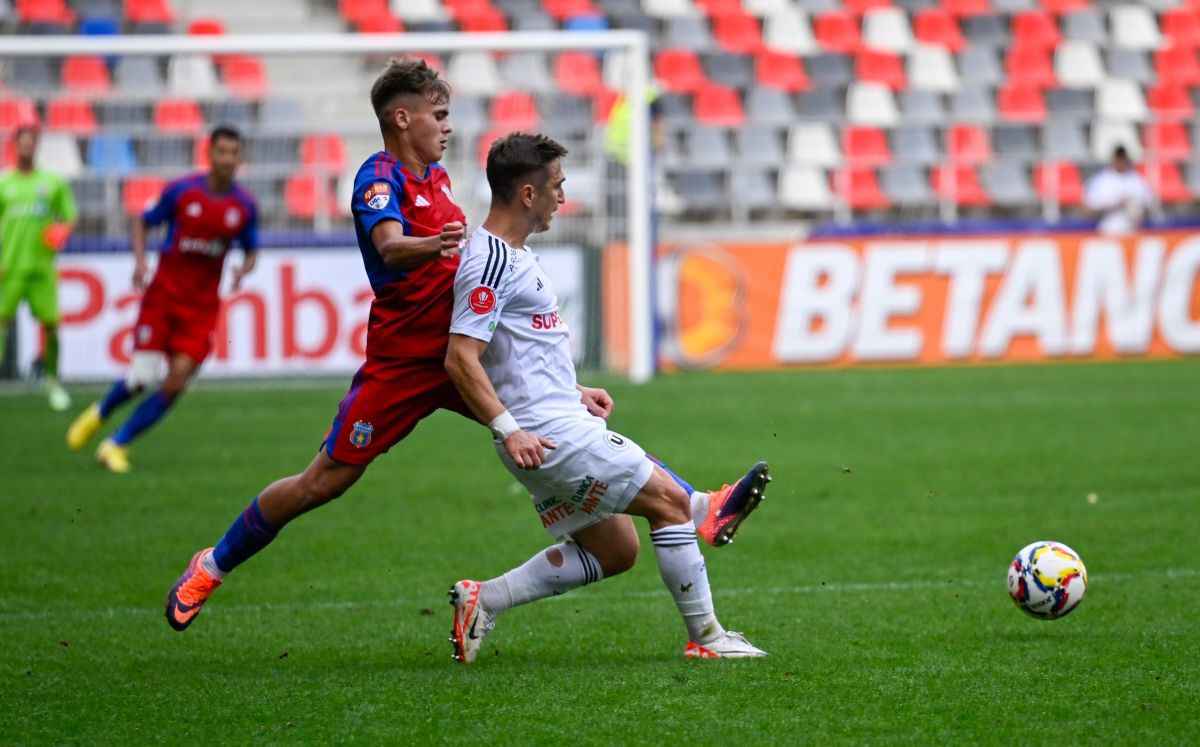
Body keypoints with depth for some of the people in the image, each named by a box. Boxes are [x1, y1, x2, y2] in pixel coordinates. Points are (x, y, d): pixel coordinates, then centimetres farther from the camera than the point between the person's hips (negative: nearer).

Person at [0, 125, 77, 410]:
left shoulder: (53, 182, 8)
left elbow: (68, 218, 14)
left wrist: (60, 233, -8)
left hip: (41, 266, 1)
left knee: (50, 323, -1)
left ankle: (53, 381, 16)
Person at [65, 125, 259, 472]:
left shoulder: (245, 206, 0)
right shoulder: (180, 190, -6)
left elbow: (251, 251, 13)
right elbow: (143, 222, 6)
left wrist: (243, 269, -10)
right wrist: (140, 261, -11)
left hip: (202, 305, 2)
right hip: (164, 294, -2)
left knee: (177, 382, -11)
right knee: (142, 376, -9)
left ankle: (116, 444, 3)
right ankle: (99, 414, 25)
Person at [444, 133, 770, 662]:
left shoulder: (513, 255, 15)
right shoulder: (490, 261, -17)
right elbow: (460, 358, -23)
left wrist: (575, 393, 27)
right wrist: (508, 429, -28)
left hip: (563, 424, 11)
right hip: (549, 434, -11)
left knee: (615, 550, 13)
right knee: (669, 499, -5)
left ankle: (484, 600, 9)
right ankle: (705, 638, 2)